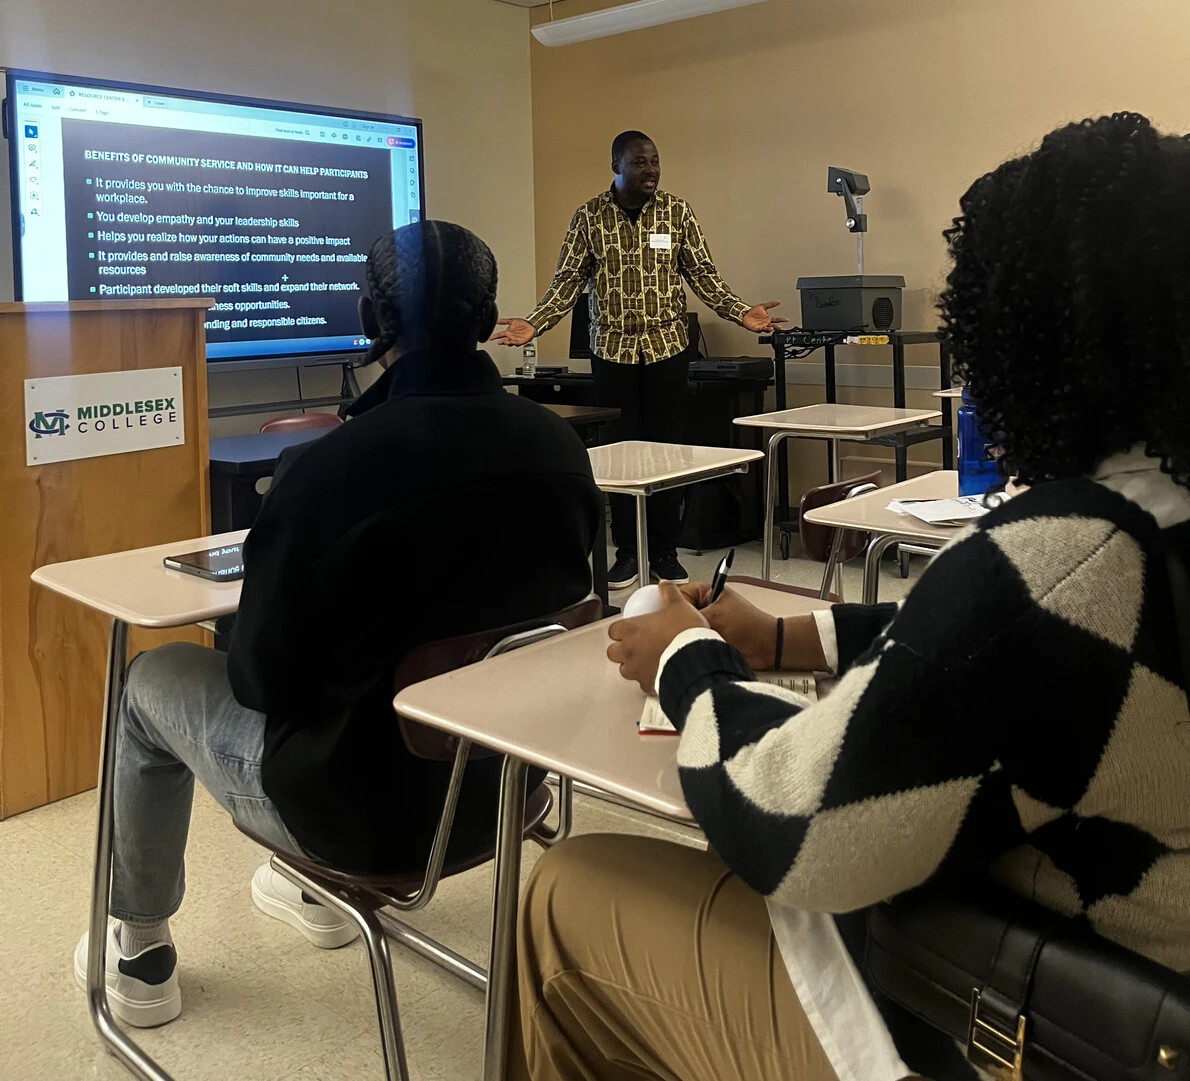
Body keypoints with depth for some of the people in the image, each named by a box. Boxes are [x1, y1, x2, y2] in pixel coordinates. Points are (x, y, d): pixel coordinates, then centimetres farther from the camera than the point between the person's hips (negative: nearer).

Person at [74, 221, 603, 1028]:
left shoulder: (336, 465, -27)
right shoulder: (561, 446, -9)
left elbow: (261, 678, -18)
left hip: (371, 808, -5)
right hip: (508, 777, 6)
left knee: (155, 680, 19)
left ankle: (141, 954, 36)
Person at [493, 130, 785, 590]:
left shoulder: (678, 212, 2)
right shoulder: (589, 216, 0)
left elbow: (703, 274, 1)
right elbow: (568, 280, -1)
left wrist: (741, 312, -13)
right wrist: (532, 324, -14)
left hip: (667, 348, 0)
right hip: (612, 350, 0)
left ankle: (665, 552, 14)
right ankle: (627, 552, 15)